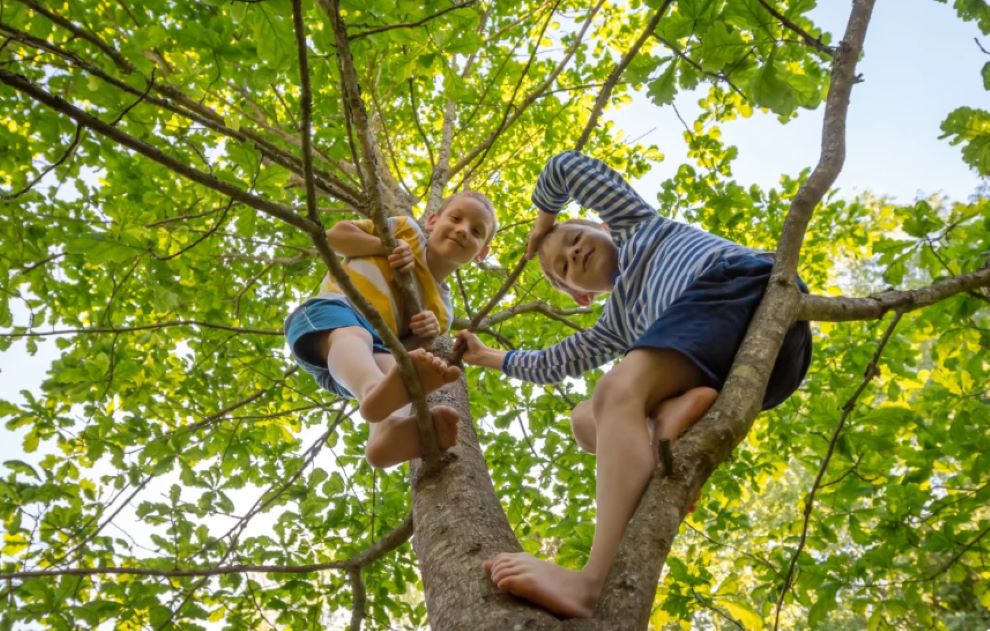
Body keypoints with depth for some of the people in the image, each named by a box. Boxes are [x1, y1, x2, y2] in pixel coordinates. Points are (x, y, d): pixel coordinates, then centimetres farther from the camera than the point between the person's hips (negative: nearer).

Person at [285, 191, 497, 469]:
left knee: (392, 365, -30)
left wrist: (430, 330, -4)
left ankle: (390, 430, -65)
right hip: (332, 310, -4)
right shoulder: (407, 230, 17)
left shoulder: (442, 306, 26)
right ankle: (376, 390, -74)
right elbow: (336, 234, 11)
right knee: (353, 335, -38)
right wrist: (388, 246, -2)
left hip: (375, 345, 4)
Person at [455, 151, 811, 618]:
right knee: (587, 418, 4)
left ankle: (592, 583, -46)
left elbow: (566, 166, 32)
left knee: (619, 389, -26)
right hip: (738, 371, 7)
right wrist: (486, 356, 56)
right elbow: (551, 364, 47)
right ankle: (677, 409, -31)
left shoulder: (636, 224, 28)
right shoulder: (618, 324, 37)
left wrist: (543, 223, 47)